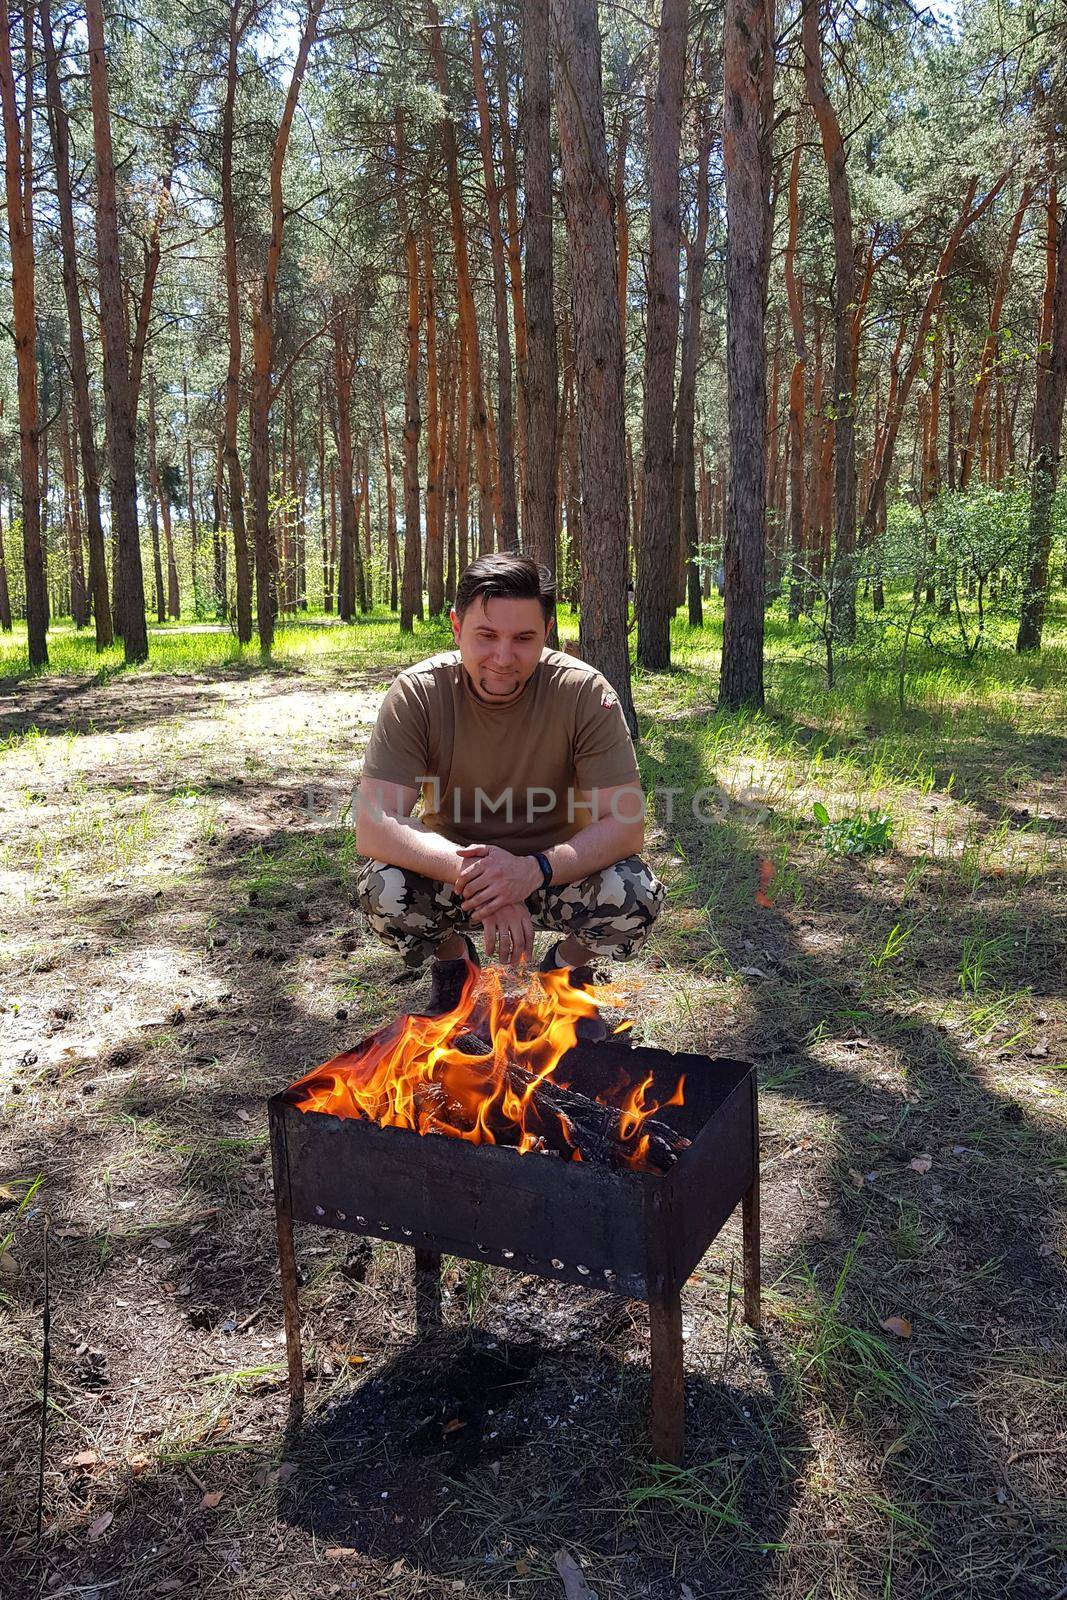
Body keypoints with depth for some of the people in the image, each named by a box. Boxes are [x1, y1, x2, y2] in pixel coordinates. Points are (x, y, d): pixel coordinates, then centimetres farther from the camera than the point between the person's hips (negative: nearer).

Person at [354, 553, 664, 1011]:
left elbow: (626, 824, -21)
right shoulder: (417, 693, -19)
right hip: (450, 866, 1)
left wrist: (534, 869, -39)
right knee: (381, 890, -30)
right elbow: (372, 826, -24)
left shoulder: (585, 693, -19)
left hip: (555, 868, 0)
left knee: (636, 897, -29)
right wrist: (470, 872, -40)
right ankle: (451, 959, 6)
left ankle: (568, 962, 7)